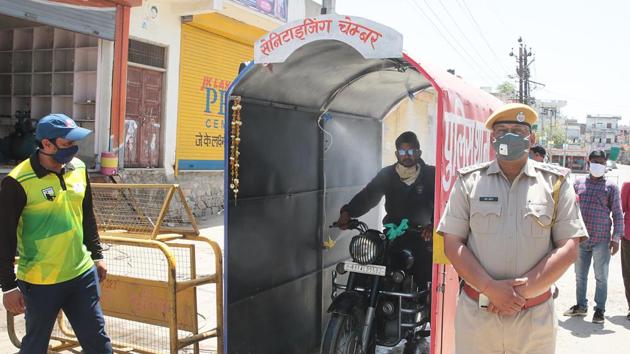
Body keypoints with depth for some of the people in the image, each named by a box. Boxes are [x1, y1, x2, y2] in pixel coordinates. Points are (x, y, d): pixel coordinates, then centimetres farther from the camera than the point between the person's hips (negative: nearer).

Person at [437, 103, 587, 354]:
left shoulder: (555, 183, 3)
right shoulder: (469, 181, 2)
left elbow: (568, 248, -2)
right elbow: (452, 244, -2)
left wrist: (523, 291, -11)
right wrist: (491, 288, -13)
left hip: (535, 317, 0)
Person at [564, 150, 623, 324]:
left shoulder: (611, 186, -1)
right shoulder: (578, 182, 7)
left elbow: (617, 214, -1)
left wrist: (616, 238, -7)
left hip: (601, 240, -3)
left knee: (601, 277, 5)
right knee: (580, 275, 13)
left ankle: (599, 310, 16)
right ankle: (580, 306, 26)